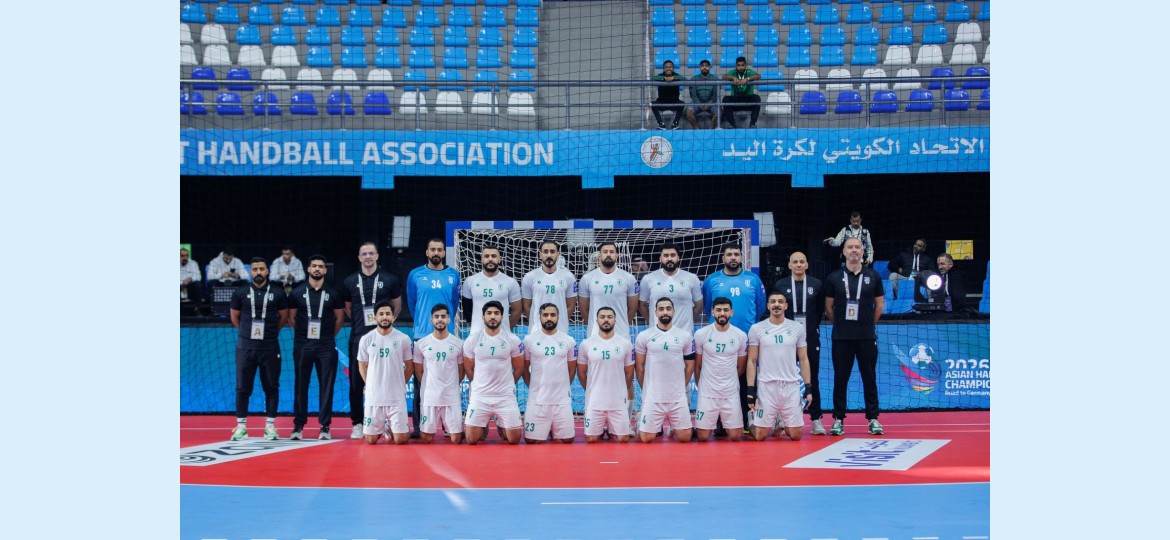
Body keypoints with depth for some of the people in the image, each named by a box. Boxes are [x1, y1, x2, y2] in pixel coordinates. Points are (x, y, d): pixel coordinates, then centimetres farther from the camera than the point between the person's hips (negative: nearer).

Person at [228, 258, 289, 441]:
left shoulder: (278, 294, 2)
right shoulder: (240, 293, 3)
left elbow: (283, 317, 12)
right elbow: (234, 318, 14)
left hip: (270, 348, 0)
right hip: (245, 348, 0)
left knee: (271, 387, 3)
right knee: (243, 387, 2)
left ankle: (270, 426, 10)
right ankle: (241, 426, 10)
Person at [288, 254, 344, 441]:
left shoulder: (333, 294, 4)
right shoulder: (297, 292, 4)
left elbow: (339, 317, 13)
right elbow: (291, 316, 12)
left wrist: (329, 335, 11)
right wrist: (303, 334, 11)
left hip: (326, 347, 0)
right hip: (302, 346, 0)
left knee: (326, 387, 0)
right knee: (300, 386, 3)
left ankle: (325, 426, 5)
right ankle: (298, 425, 10)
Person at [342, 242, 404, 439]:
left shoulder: (389, 279, 4)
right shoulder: (350, 282, 8)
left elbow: (397, 306, 13)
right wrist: (360, 323, 9)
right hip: (358, 338, 1)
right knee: (356, 382, 2)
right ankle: (357, 423, 9)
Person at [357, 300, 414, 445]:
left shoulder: (404, 339, -2)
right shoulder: (366, 339, 0)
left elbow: (410, 366, 8)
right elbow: (362, 366, 10)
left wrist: (400, 385, 6)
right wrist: (371, 386, 6)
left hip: (397, 397, -1)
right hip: (373, 397, 1)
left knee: (400, 440, -4)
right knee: (370, 440, 3)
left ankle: (391, 429, 30)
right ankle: (381, 428, 37)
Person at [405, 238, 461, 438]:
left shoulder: (453, 275, 7)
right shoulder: (415, 275, 4)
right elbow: (411, 303, 13)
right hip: (421, 335, -1)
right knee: (420, 381, -1)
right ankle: (418, 426, 2)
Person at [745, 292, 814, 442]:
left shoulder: (797, 328, 5)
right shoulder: (756, 329, 0)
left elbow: (803, 359, 9)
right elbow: (752, 361, 1)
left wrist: (808, 387, 2)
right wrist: (750, 389, -6)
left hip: (791, 386, 2)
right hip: (766, 386, -2)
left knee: (795, 435, 4)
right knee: (760, 435, -1)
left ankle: (781, 423, 35)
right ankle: (752, 422, 32)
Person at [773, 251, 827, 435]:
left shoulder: (816, 285, 3)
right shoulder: (780, 285, 2)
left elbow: (820, 309, 11)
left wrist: (812, 326, 7)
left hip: (810, 339, 0)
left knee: (813, 379, 4)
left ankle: (816, 420, 9)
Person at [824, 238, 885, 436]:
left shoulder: (873, 276, 5)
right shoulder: (834, 277, 3)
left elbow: (879, 304, 11)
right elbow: (828, 307, 9)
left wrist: (868, 324, 11)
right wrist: (840, 324, 10)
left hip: (867, 336, 0)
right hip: (841, 337, 0)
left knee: (869, 377, 3)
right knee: (840, 377, 3)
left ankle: (873, 419, 9)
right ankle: (838, 419, 8)